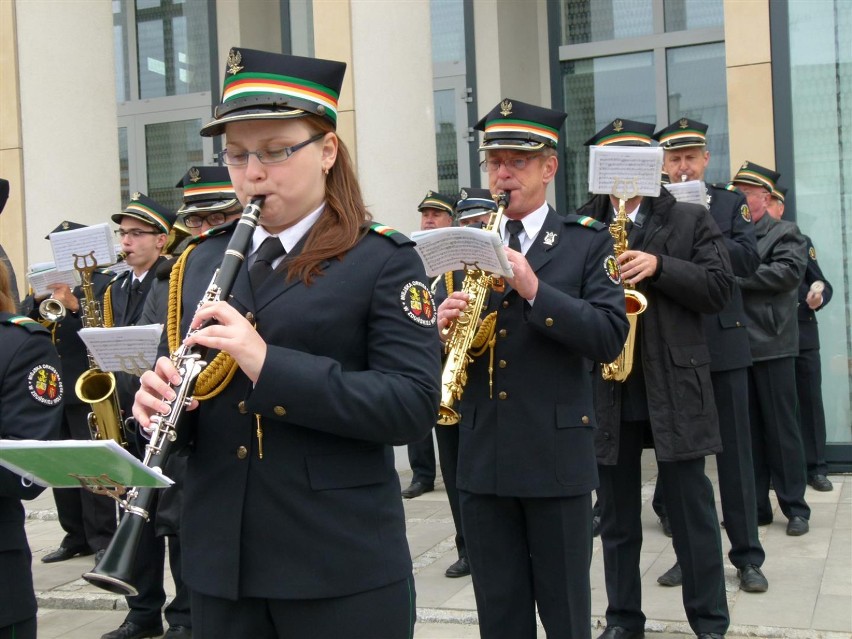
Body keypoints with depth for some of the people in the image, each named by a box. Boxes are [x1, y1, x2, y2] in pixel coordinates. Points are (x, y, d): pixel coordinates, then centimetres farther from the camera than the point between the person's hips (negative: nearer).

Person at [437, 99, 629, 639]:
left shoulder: (587, 242, 0)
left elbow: (610, 336, -12)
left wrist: (534, 289, -22)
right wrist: (444, 325, -11)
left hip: (557, 454, -3)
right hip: (482, 456, 4)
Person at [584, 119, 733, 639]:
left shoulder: (691, 220, 3)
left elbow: (720, 288, -5)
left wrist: (659, 267, -17)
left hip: (673, 388, -2)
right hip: (605, 389, 2)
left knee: (692, 511, 6)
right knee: (616, 515, 12)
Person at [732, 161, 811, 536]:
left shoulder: (785, 234, 2)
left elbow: (788, 271, -15)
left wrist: (736, 277, -16)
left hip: (770, 344, -4)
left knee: (781, 427, 1)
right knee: (746, 429, 8)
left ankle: (795, 507, 10)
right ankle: (755, 505, 16)